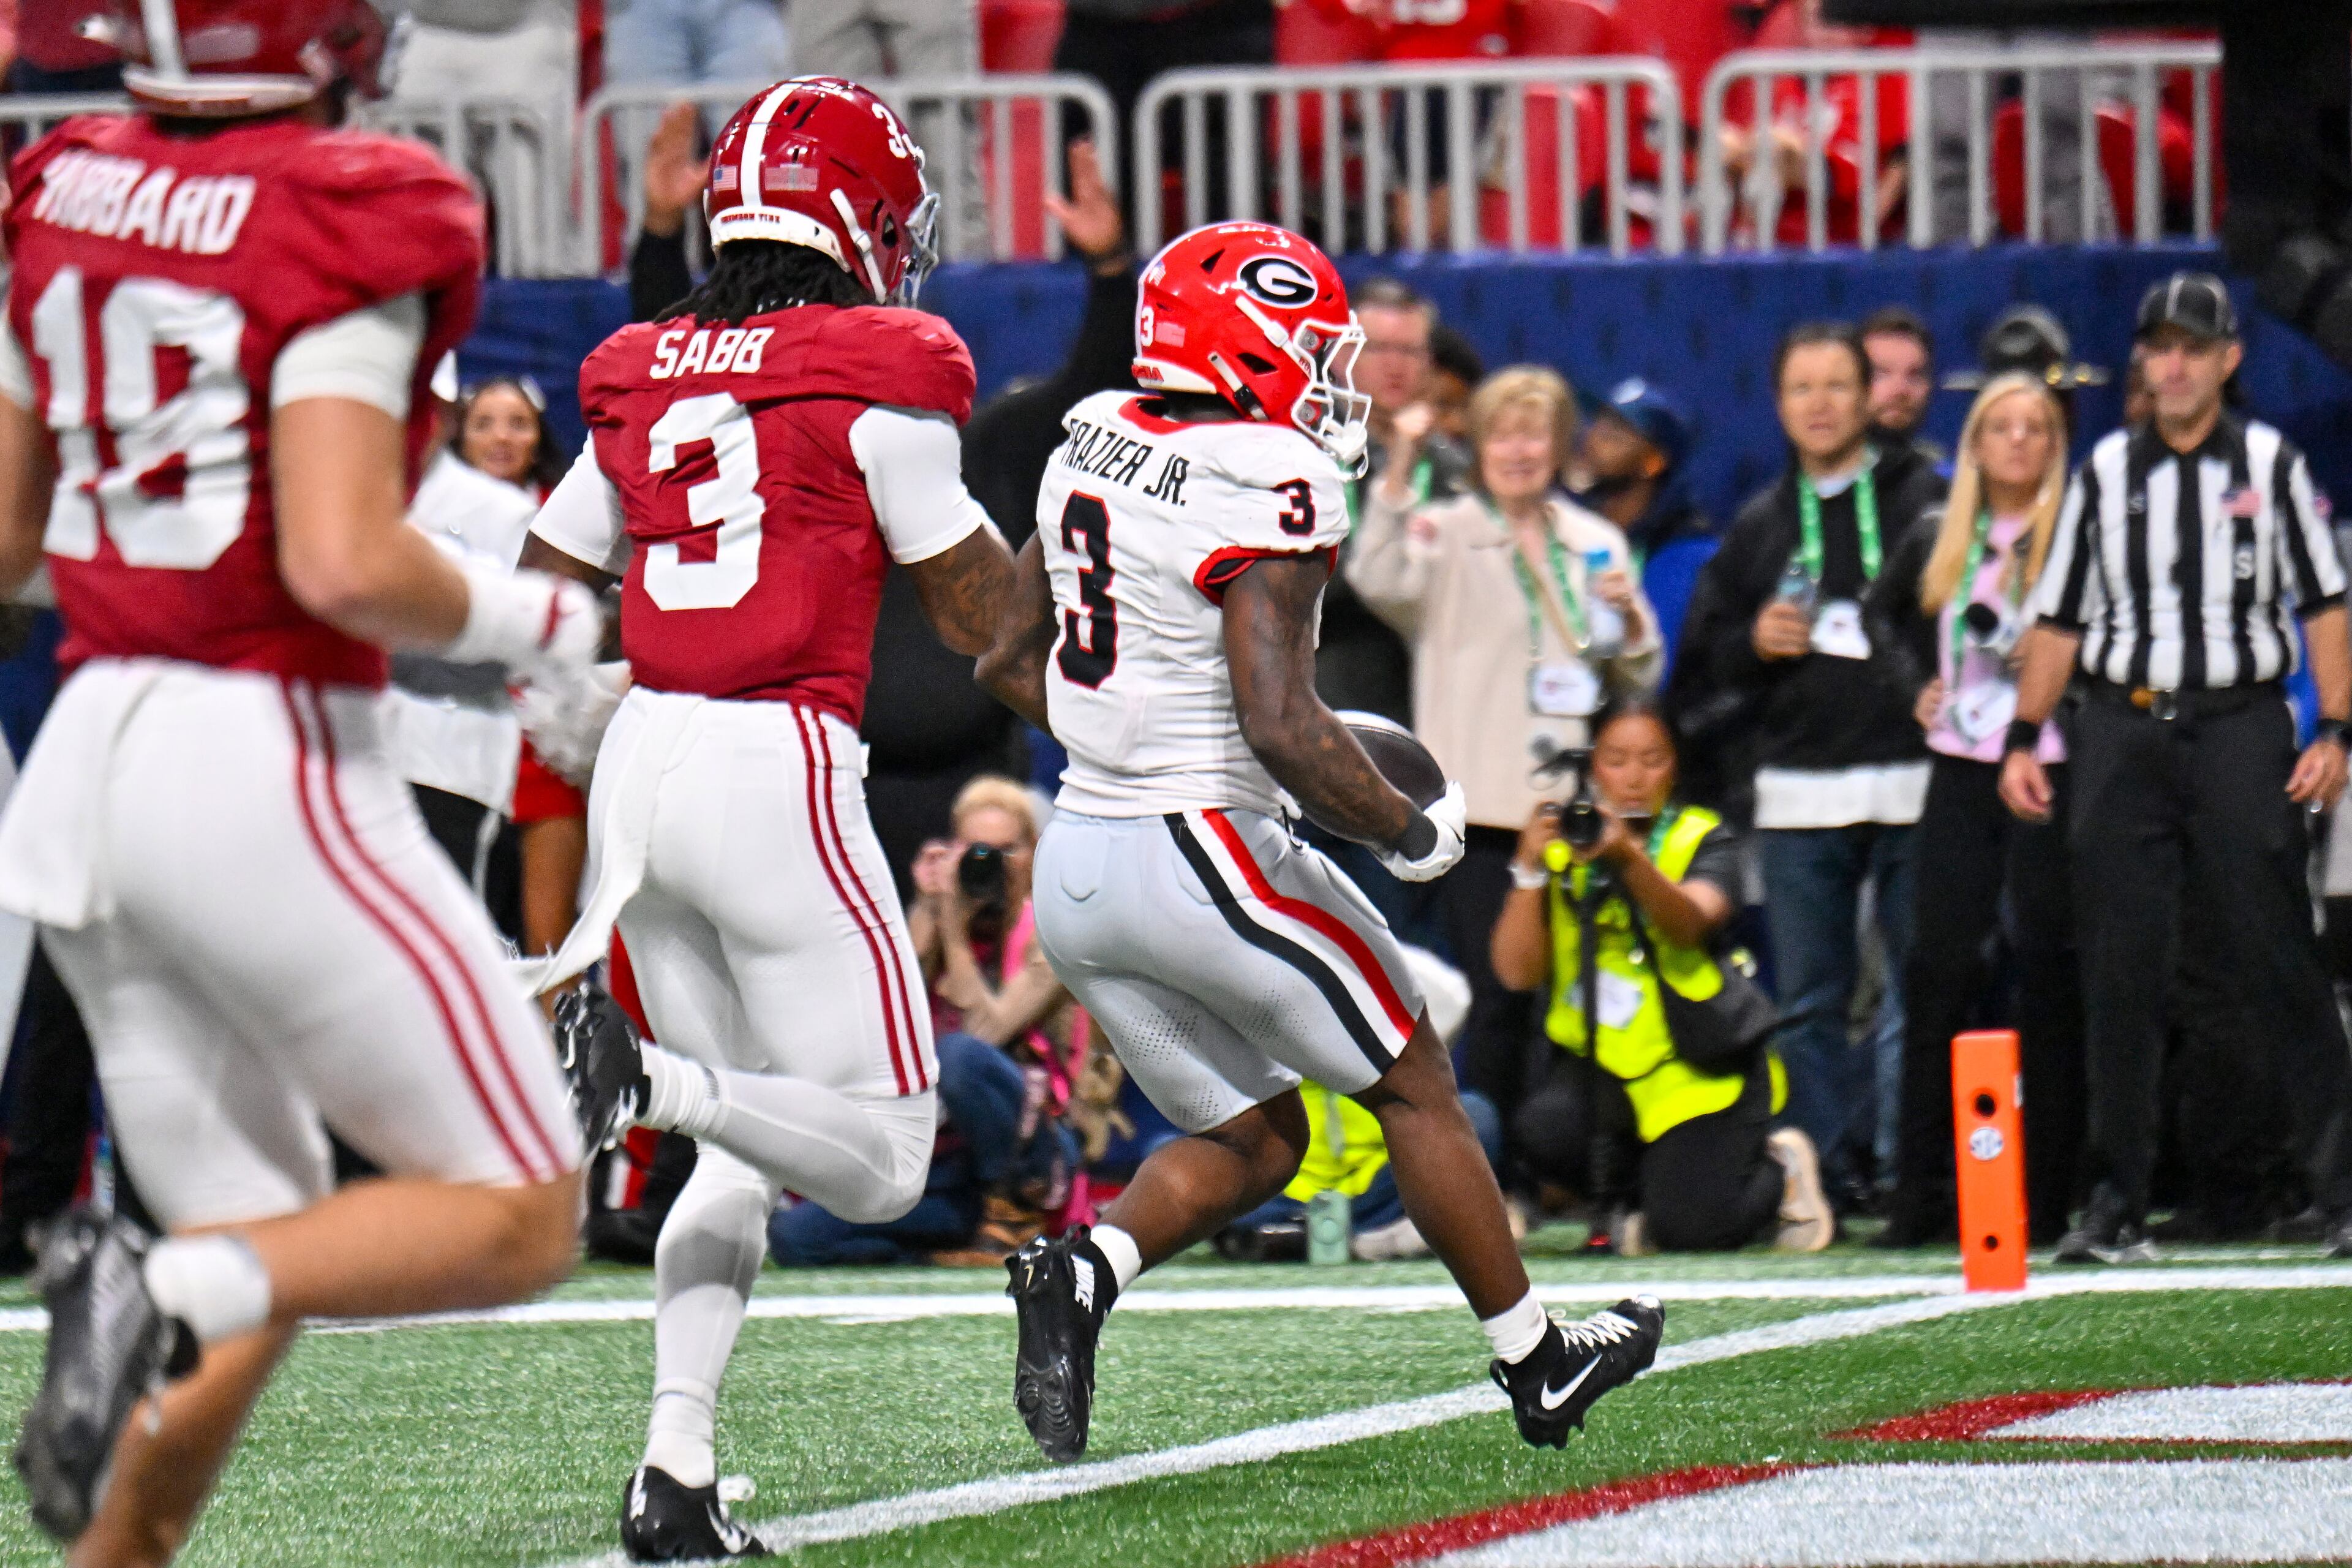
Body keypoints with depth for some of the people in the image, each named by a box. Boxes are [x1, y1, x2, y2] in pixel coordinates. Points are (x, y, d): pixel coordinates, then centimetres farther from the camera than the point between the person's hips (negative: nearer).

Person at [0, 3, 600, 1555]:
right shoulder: (337, 232, -14)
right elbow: (344, 566, -22)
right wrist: (528, 622, -4)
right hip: (267, 767, -7)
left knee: (263, 1265, 17)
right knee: (520, 1219, 2)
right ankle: (159, 1295, -21)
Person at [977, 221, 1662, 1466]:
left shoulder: (1097, 442, 7)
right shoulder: (1267, 485, -17)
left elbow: (1009, 663, 16)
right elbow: (1283, 727, -24)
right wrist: (1412, 833, -9)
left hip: (1079, 860, 8)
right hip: (1207, 853, -7)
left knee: (1252, 1140, 18)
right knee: (1414, 1084, 13)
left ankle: (1082, 1270, -8)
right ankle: (1536, 1366, 23)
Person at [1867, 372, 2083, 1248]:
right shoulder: (1937, 540, 12)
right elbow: (1885, 612, 29)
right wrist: (1918, 684, 15)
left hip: (2049, 771, -4)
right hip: (1959, 771, 4)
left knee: (2049, 968, -3)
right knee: (1938, 965, 1)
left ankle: (2045, 1197, 0)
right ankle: (1921, 1194, 4)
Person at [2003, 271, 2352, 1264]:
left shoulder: (2271, 464, 7)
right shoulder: (2105, 472, 12)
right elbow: (2059, 616, 15)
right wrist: (2022, 739, 7)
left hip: (2240, 727, -2)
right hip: (2120, 734, 2)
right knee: (2120, 975, 1)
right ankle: (2117, 1207, 5)